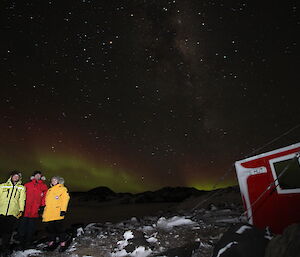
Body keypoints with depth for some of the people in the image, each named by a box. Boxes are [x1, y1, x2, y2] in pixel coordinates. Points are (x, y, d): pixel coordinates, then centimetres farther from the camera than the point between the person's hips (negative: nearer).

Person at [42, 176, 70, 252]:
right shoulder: (49, 190, 22)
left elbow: (65, 199, -8)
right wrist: (43, 207, 17)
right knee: (51, 229, 11)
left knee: (59, 229, -2)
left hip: (57, 214, -6)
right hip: (49, 214, 6)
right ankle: (52, 243, 25)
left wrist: (63, 209, -16)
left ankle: (63, 244, 10)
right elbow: (47, 201, 27)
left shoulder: (62, 189, 0)